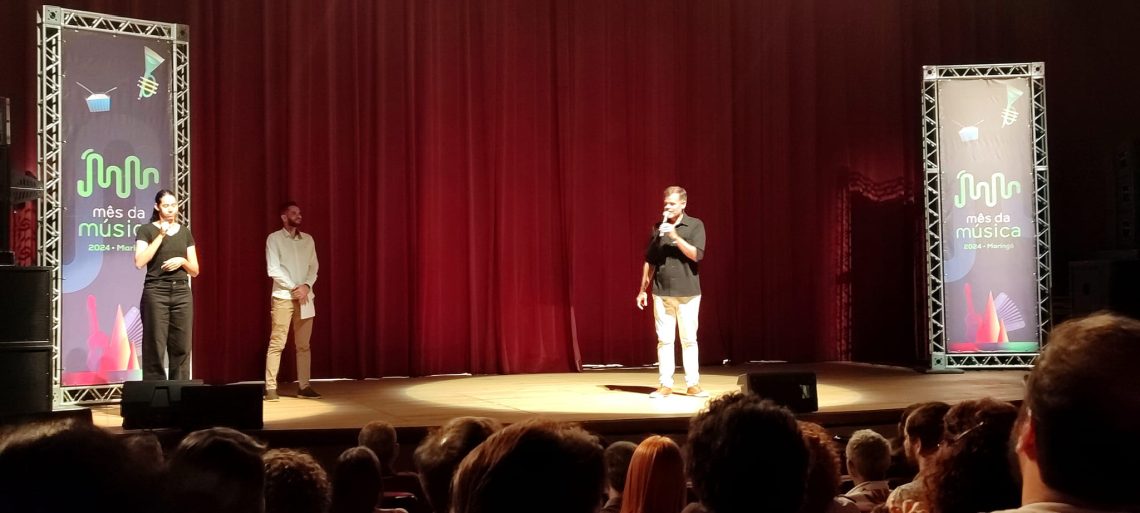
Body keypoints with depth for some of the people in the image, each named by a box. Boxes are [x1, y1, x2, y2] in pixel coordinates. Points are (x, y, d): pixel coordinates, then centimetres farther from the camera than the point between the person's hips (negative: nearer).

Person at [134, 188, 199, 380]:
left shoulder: (185, 232, 13)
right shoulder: (146, 230, 2)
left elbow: (195, 271, 13)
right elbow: (139, 262, -13)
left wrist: (182, 260, -8)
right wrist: (160, 235, -12)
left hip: (182, 293, 4)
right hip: (156, 292, -4)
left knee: (181, 349, 1)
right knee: (155, 349, -6)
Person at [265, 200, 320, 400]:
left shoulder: (308, 239, 12)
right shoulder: (274, 238, -1)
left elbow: (314, 267, 9)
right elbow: (273, 270, -8)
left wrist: (306, 286, -9)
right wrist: (294, 288, -12)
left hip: (305, 297, 4)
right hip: (283, 296, -4)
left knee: (303, 344, 5)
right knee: (277, 343, -7)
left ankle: (304, 386, 9)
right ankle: (271, 387, -5)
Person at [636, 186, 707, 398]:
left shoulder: (695, 225, 0)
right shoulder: (658, 227, 7)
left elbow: (696, 255, -12)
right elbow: (649, 261, 11)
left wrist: (675, 237, -20)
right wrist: (643, 289, 10)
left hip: (688, 292, -2)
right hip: (662, 293, 2)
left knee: (689, 339, 3)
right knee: (664, 339, 3)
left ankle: (693, 384, 9)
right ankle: (665, 384, 7)